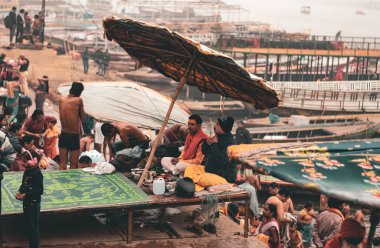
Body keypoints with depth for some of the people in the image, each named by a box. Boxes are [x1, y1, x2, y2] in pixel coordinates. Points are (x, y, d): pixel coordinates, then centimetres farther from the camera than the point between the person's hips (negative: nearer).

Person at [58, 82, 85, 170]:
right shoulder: (78, 100, -15)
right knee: (73, 166, 5)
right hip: (74, 137, -5)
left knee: (62, 164, 11)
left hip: (63, 135, 5)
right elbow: (83, 119, -5)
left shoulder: (61, 99, -1)